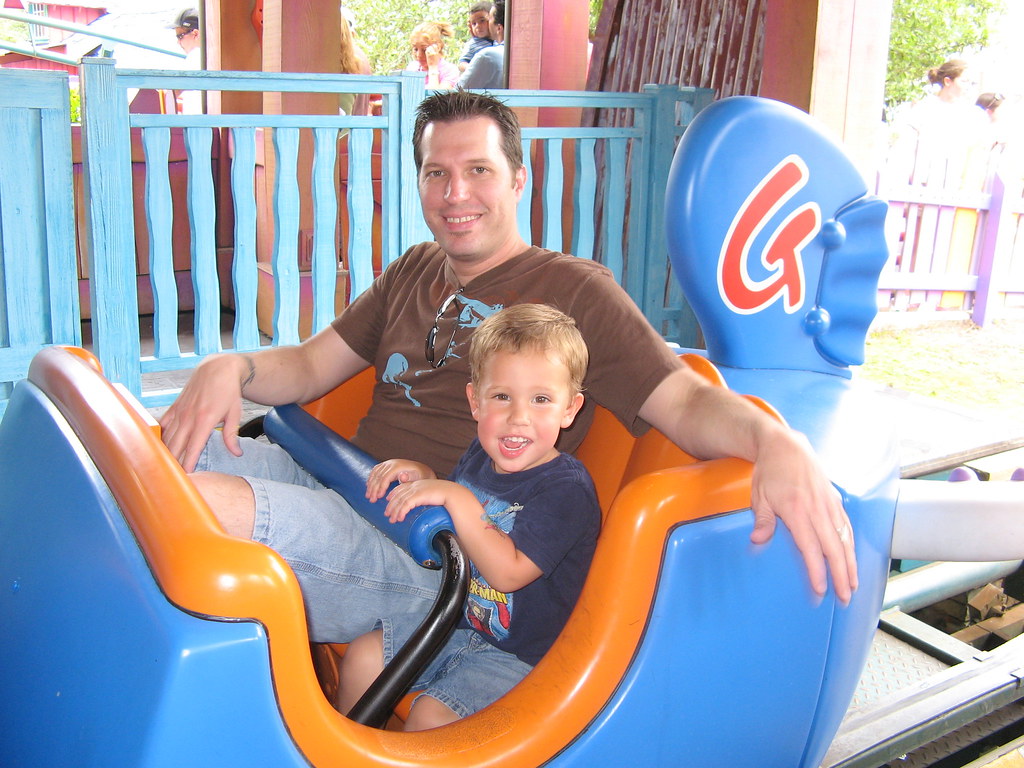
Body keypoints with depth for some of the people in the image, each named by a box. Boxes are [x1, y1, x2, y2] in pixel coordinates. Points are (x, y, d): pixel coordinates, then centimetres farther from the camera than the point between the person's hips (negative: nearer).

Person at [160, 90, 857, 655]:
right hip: (343, 490, 8)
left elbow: (685, 401, -12)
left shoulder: (575, 290, -2)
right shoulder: (413, 273, 19)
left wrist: (775, 440, -35)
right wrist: (230, 369, -3)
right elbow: (310, 366, 20)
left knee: (199, 505, -30)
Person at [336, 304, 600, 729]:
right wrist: (424, 477, 0)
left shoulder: (567, 489, -23)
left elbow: (508, 571, -32)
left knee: (430, 717, -21)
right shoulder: (480, 457, 1)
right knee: (362, 657, 7)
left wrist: (455, 496, -33)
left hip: (520, 655, -8)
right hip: (459, 620, 8)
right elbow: (452, 527, 20)